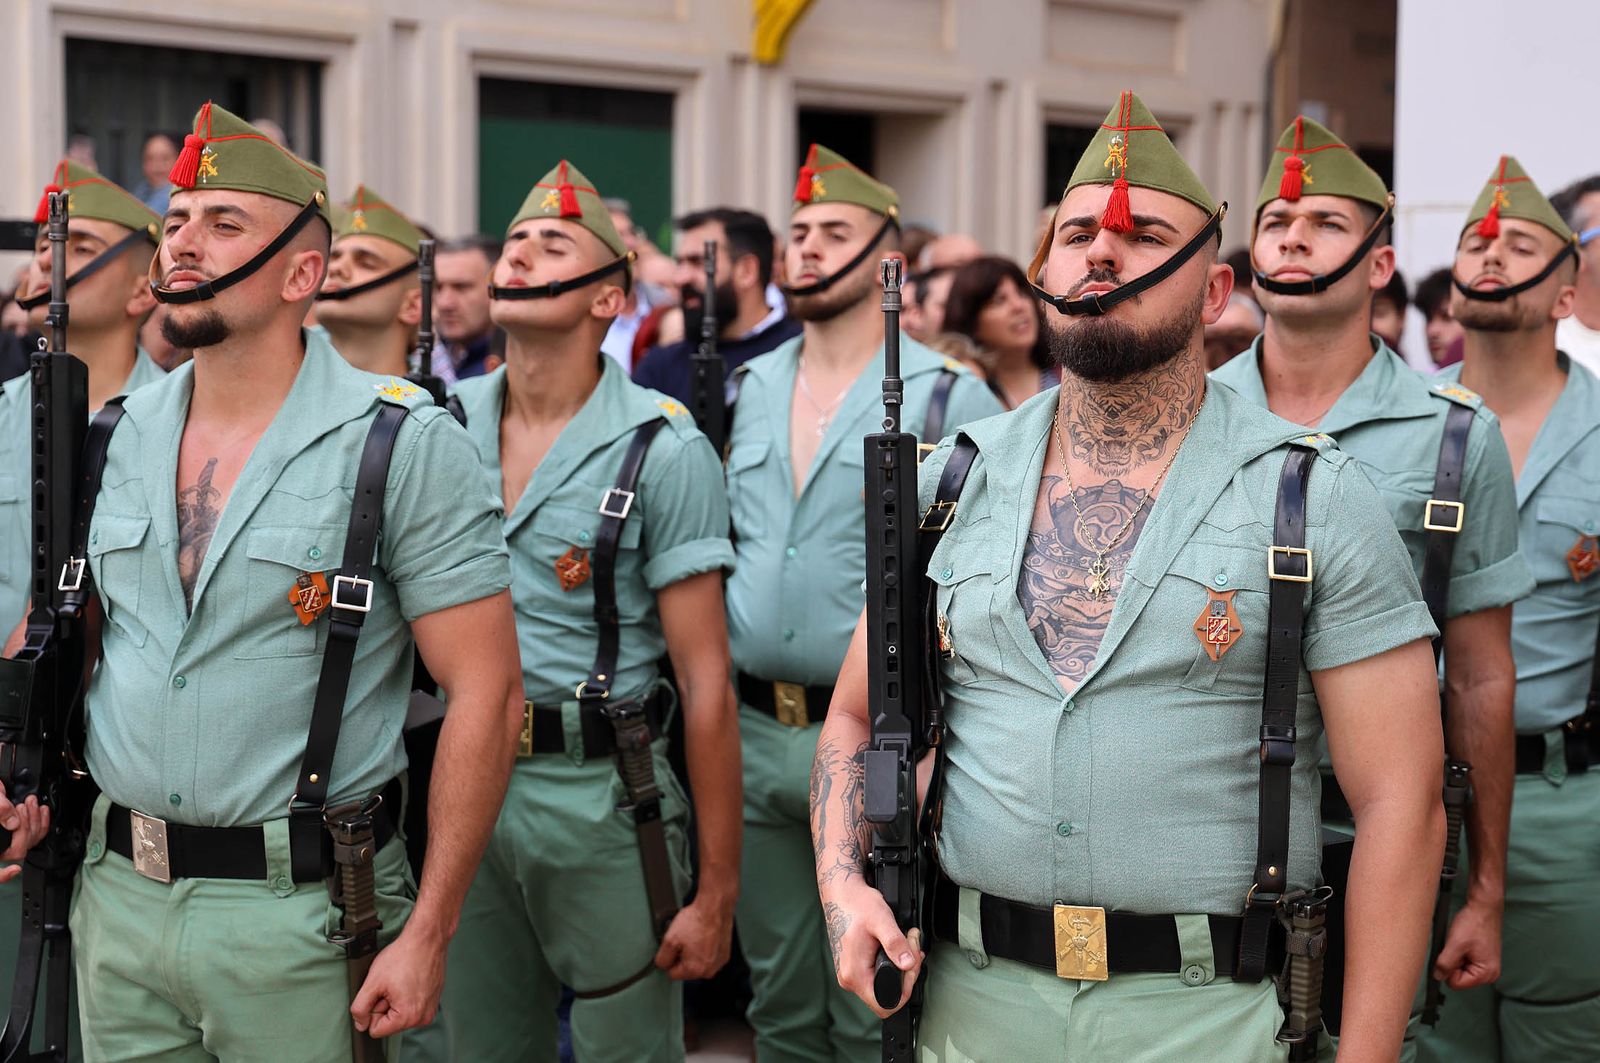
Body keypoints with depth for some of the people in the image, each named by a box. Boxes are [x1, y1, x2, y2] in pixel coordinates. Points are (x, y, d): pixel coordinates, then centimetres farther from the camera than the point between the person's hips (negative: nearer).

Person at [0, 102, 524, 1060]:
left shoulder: (405, 445, -10)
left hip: (297, 911, -5)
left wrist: (428, 934, -16)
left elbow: (487, 692, -13)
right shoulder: (122, 433, 6)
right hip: (118, 897, 5)